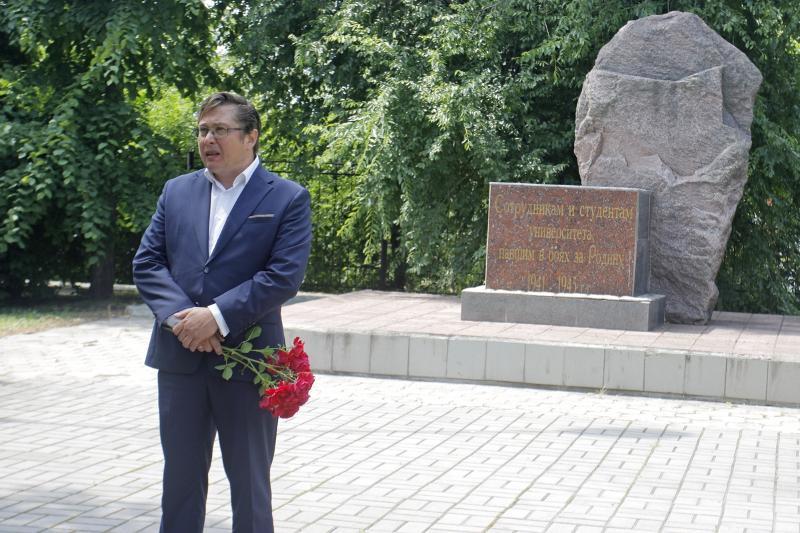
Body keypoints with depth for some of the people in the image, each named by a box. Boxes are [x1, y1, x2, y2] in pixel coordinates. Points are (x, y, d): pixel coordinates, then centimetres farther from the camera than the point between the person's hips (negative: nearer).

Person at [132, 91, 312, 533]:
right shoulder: (176, 191, 11)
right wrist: (178, 315, -13)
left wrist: (218, 316, -19)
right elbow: (147, 262, 5)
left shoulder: (288, 198, -2)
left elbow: (284, 276, -12)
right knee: (180, 476, 11)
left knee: (249, 482, 7)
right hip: (180, 356, 4)